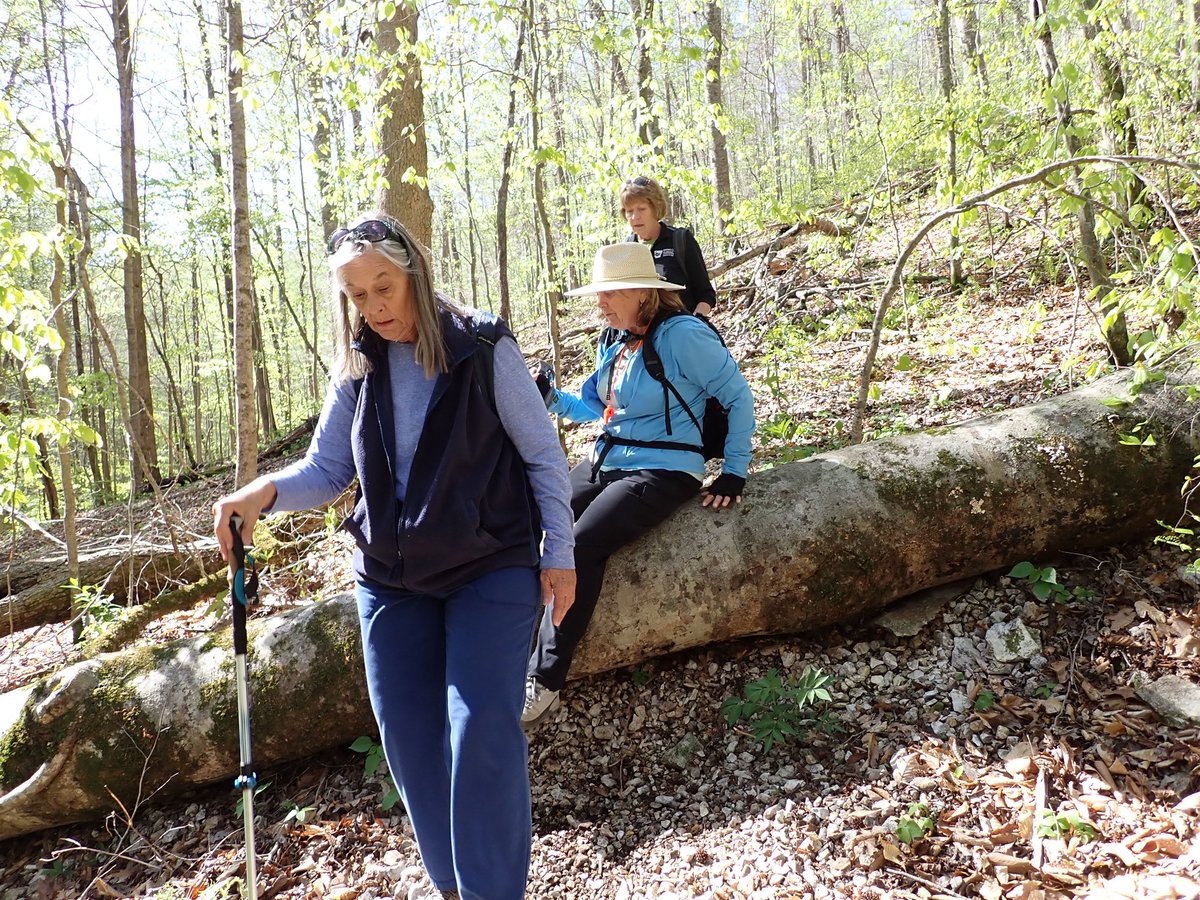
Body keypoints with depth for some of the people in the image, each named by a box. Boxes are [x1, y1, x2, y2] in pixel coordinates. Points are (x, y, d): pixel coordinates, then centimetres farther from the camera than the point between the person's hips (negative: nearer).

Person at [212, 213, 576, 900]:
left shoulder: (482, 348, -9)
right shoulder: (357, 369, 4)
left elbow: (543, 456, -4)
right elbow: (327, 471, 7)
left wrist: (558, 554, -5)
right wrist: (266, 491, -13)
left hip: (491, 569, -4)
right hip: (391, 579, 5)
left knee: (482, 728, -14)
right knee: (409, 738, 8)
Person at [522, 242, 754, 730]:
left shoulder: (682, 335, -13)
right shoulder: (619, 344, 12)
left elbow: (738, 397, -7)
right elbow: (592, 407, 21)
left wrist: (734, 473, -7)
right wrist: (551, 397, 2)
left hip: (660, 471, -8)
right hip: (604, 463, 9)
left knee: (580, 545, -25)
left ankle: (543, 682, -18)